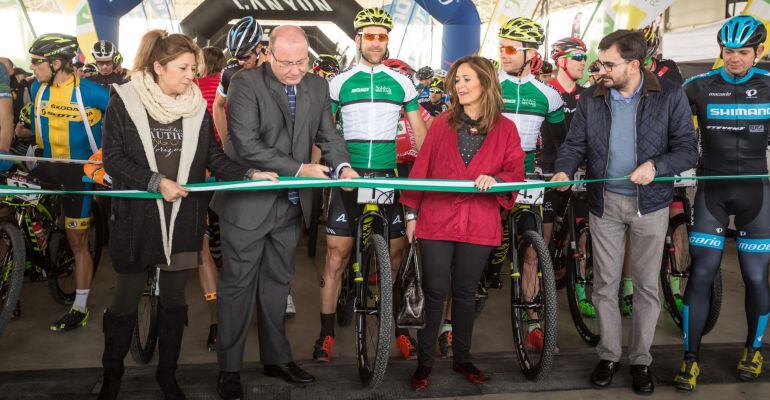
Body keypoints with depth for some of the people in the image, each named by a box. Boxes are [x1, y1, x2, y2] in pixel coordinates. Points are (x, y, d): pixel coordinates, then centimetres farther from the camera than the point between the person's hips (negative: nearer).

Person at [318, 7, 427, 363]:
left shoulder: (401, 83, 7)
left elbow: (419, 132, 10)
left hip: (389, 177, 1)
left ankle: (398, 327, 20)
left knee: (397, 253, 5)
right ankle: (326, 332, 9)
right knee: (337, 254, -2)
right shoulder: (339, 83, 5)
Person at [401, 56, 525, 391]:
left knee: (465, 293, 13)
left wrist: (495, 180, -20)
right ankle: (424, 362, 16)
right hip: (436, 221, 0)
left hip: (479, 225, 0)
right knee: (435, 291, 3)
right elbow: (421, 168, 5)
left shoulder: (505, 129, 2)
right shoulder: (442, 124, 5)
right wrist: (412, 213, 3)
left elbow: (516, 173, 2)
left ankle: (461, 358, 29)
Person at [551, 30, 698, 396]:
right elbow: (575, 143, 2)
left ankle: (640, 360, 21)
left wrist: (656, 166, -24)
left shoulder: (670, 96, -7)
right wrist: (563, 171, -19)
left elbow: (687, 149, -6)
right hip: (604, 203, 2)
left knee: (646, 286, 6)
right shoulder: (591, 98, 0)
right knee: (605, 284, 8)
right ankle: (608, 355, 23)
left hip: (650, 204, -2)